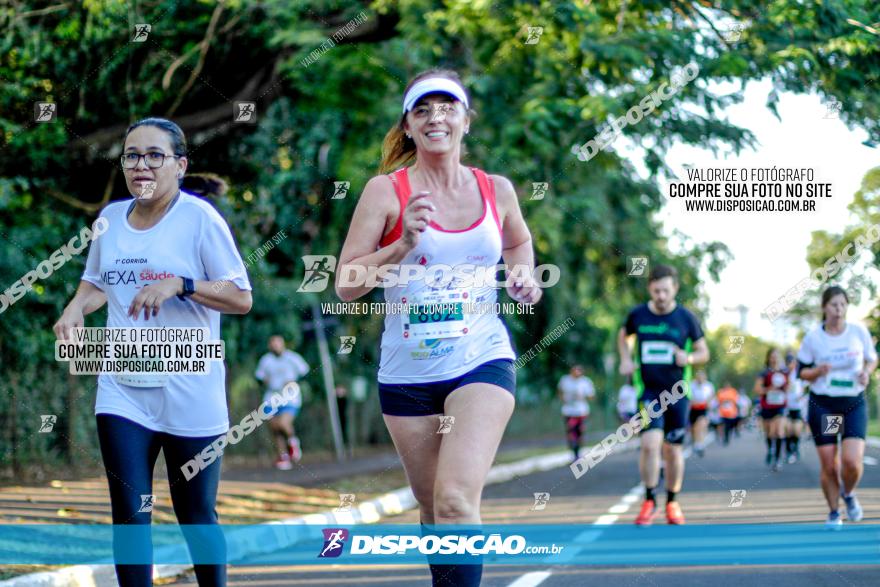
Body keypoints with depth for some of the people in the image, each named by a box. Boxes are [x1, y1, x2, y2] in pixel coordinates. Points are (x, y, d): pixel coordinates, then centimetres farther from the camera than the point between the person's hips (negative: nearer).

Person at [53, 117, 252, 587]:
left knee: (196, 514, 8)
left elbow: (241, 299, -9)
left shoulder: (199, 218, -8)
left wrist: (179, 285, -23)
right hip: (122, 393, 3)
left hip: (189, 396, -3)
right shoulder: (111, 218, 6)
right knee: (129, 517, -3)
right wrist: (75, 309, 1)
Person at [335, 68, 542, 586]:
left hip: (481, 361, -1)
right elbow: (345, 284, -6)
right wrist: (402, 245, -19)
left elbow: (519, 242, 27)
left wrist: (524, 274, 6)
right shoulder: (386, 191, -3)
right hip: (408, 370, 1)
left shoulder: (497, 190, 4)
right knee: (434, 510, 11)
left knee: (456, 498, -21)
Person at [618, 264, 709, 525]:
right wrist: (626, 360, 3)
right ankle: (649, 501, -2)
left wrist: (689, 357, -17)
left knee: (673, 450, 6)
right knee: (650, 443, -17)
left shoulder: (686, 318, -4)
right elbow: (622, 336, 20)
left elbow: (704, 352, 5)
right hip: (648, 390, -1)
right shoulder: (637, 315, -2)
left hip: (677, 392, 1)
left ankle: (672, 503, 24)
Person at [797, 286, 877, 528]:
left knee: (852, 461, -15)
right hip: (822, 405, 0)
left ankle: (848, 494, 18)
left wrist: (866, 372, -10)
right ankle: (833, 512, 22)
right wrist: (818, 371, -17)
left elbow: (872, 358, 12)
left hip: (854, 404, 0)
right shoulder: (812, 338, -5)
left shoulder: (859, 331, -3)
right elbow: (801, 371, 4)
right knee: (828, 465, -1)